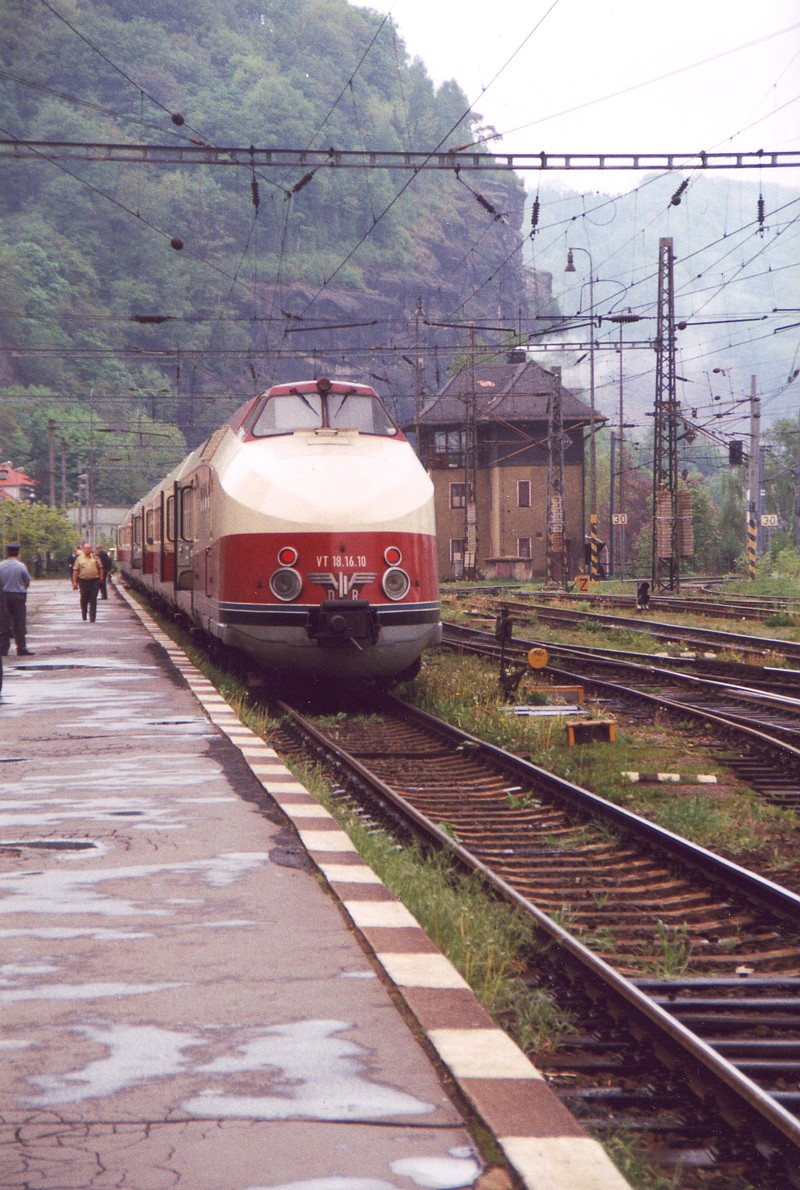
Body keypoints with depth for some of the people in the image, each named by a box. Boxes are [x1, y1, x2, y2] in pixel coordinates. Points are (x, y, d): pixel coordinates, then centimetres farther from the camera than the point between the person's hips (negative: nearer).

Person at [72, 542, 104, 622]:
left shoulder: (95, 557, 8)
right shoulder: (79, 558, 4)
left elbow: (100, 568, 13)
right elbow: (75, 570, 3)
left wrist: (101, 578, 7)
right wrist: (74, 582, -1)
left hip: (94, 581, 0)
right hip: (83, 581, 0)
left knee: (93, 600, -2)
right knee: (84, 599, 7)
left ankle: (92, 617, 0)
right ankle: (84, 615, 27)